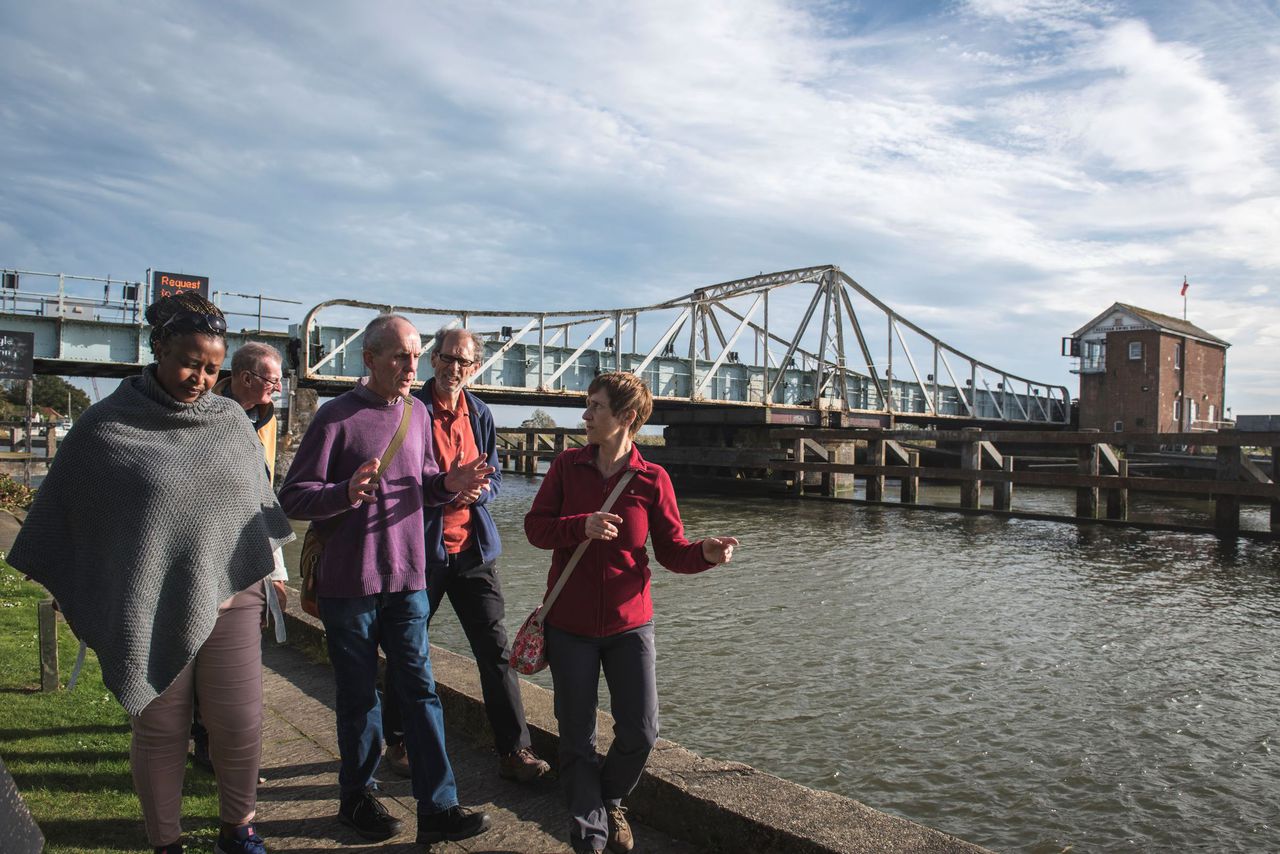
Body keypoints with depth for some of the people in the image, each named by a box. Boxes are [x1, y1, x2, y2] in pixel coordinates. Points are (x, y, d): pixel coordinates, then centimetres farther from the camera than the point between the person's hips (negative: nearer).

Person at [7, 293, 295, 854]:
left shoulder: (231, 421, 5)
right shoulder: (106, 427, -4)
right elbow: (64, 515, 5)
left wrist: (264, 573, 16)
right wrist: (72, 596, 9)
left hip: (231, 600, 2)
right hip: (152, 611, -2)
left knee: (240, 724, 5)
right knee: (159, 732, 11)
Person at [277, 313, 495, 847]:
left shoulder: (417, 414, 7)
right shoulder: (337, 417, -10)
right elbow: (293, 497, -10)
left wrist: (448, 484, -6)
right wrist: (347, 493, -29)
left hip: (407, 579, 4)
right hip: (349, 583, -4)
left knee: (419, 688, 4)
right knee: (359, 695, 9)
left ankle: (438, 808, 10)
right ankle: (357, 798, 28)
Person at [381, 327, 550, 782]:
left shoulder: (480, 414, 11)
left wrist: (473, 489, -9)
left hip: (472, 546, 4)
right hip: (421, 547, -3)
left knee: (496, 650, 1)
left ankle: (514, 750, 8)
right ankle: (397, 742, 31)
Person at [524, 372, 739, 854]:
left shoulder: (652, 480, -7)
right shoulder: (567, 465, -3)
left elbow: (671, 551, -4)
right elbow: (535, 526, -6)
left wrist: (705, 552, -24)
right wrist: (582, 526, -24)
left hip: (629, 623, 0)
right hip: (569, 624, 1)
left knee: (640, 733, 1)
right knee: (576, 740, 7)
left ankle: (610, 802, 33)